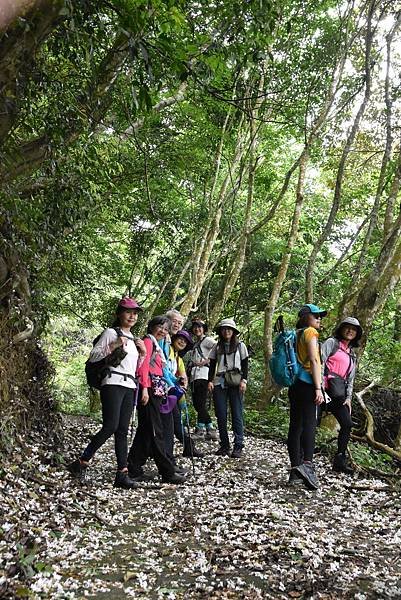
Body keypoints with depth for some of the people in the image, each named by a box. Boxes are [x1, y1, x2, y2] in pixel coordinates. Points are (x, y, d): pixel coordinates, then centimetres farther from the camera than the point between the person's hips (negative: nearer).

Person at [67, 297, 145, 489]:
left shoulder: (133, 339, 23)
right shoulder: (111, 333, 2)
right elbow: (93, 356, -4)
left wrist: (143, 352, 11)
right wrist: (113, 346, -15)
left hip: (130, 386, 7)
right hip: (113, 383, -7)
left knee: (122, 430, 2)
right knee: (110, 426, -15)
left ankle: (122, 474, 1)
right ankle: (81, 463, -4)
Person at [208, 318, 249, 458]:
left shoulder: (240, 346, 9)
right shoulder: (217, 347, 14)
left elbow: (245, 365, 6)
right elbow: (212, 366, 13)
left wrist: (244, 380, -6)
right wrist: (210, 381, 1)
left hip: (235, 383, -2)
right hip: (219, 382, 2)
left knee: (237, 414, -5)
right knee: (221, 415, 2)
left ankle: (238, 446, 0)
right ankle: (224, 445, 12)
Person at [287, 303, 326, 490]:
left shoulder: (296, 334, 20)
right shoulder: (310, 332, -2)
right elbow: (314, 361, -11)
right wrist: (318, 388, -15)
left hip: (295, 384, 8)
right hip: (308, 383, -8)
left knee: (295, 426, 4)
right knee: (309, 424, -15)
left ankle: (295, 471, 6)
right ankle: (307, 464, -28)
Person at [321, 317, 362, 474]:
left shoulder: (352, 354, 23)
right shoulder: (331, 342, 3)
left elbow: (350, 378, 22)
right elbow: (320, 361, -9)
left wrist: (348, 397, 8)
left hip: (339, 392, 8)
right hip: (326, 387, -7)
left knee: (347, 424, 5)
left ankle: (340, 461, 15)